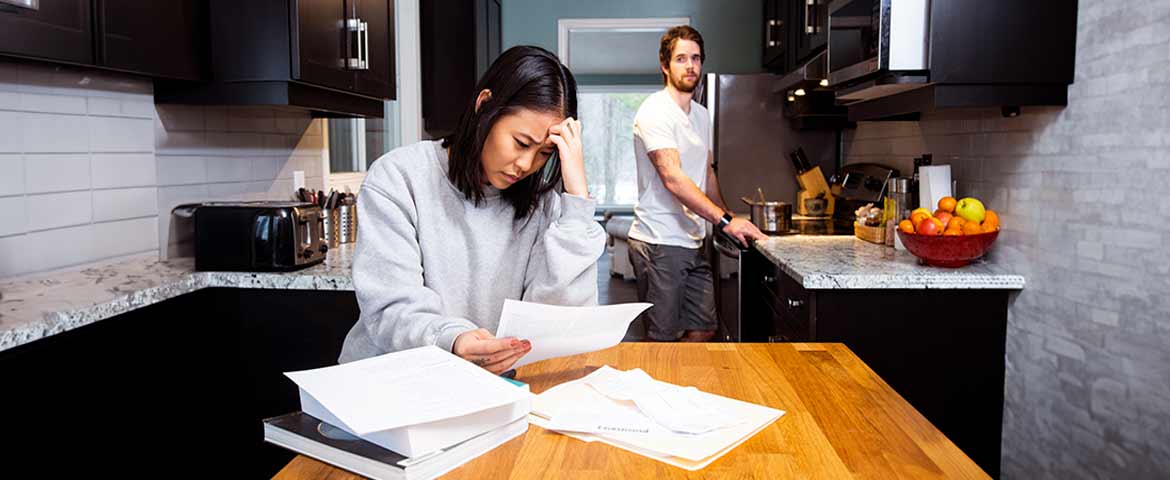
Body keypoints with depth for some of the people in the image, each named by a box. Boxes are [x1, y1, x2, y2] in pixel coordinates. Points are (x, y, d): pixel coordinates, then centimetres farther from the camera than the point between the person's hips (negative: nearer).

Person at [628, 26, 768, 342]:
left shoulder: (702, 115, 15)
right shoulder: (654, 111, -13)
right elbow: (673, 179, -23)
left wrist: (730, 218, 18)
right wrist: (725, 220, -27)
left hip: (693, 243, 8)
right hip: (659, 244, -8)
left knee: (703, 330, 12)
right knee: (663, 338, -1)